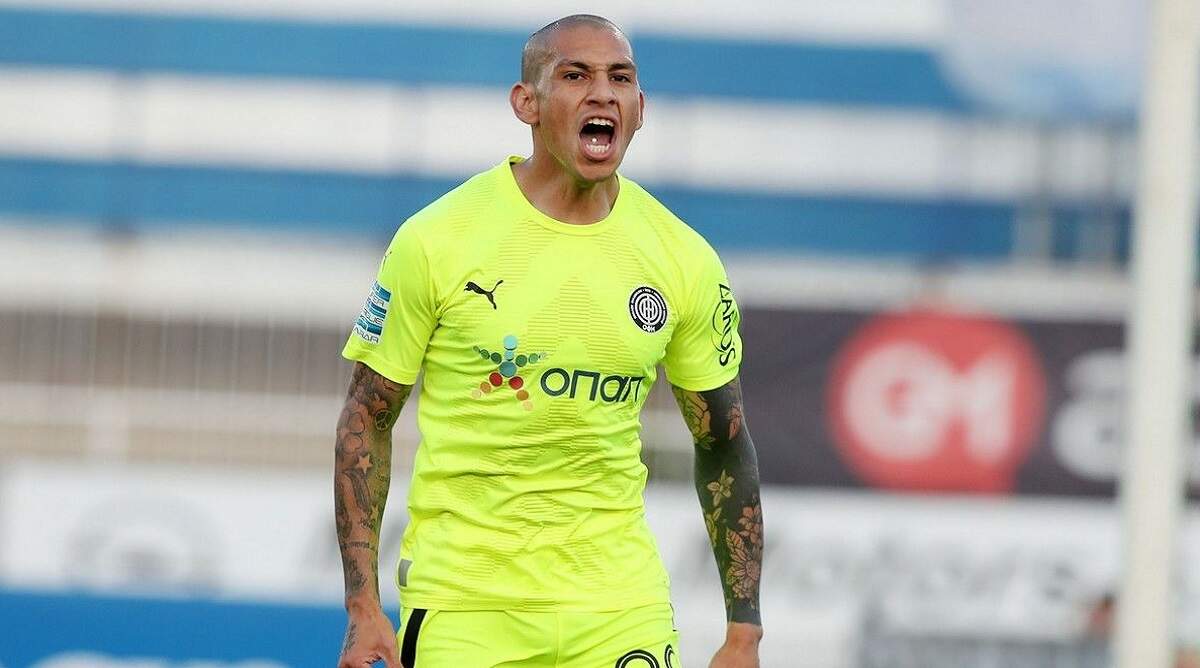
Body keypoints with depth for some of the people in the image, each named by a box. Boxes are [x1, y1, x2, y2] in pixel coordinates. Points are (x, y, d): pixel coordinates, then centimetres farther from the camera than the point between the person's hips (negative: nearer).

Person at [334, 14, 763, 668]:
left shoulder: (685, 260, 1)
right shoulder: (436, 240, -6)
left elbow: (722, 443, 10)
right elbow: (367, 416, 0)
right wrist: (363, 609, -7)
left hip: (621, 604, 2)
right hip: (461, 604, -2)